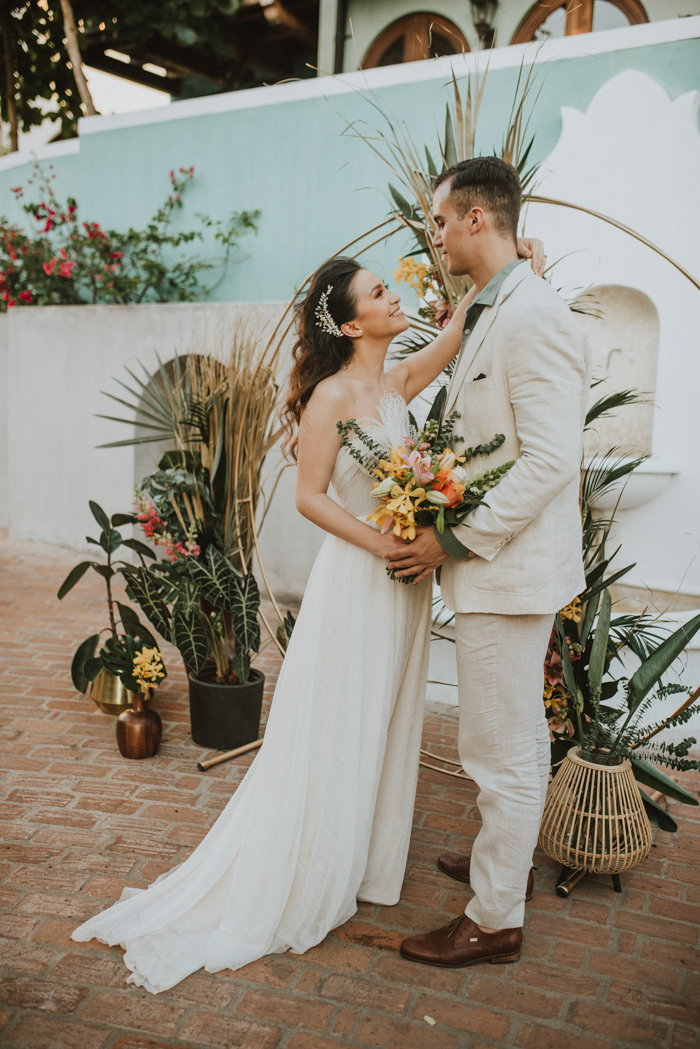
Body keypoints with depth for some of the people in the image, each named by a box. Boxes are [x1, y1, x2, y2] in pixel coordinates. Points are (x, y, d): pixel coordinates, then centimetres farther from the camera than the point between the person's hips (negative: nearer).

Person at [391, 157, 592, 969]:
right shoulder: (489, 315, 12)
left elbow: (550, 461, -25)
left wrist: (455, 541, -20)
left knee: (502, 749, 4)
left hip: (508, 571, -10)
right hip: (495, 565, 10)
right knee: (518, 735, 24)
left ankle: (494, 919, 22)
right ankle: (508, 859, 43)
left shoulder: (533, 317, -19)